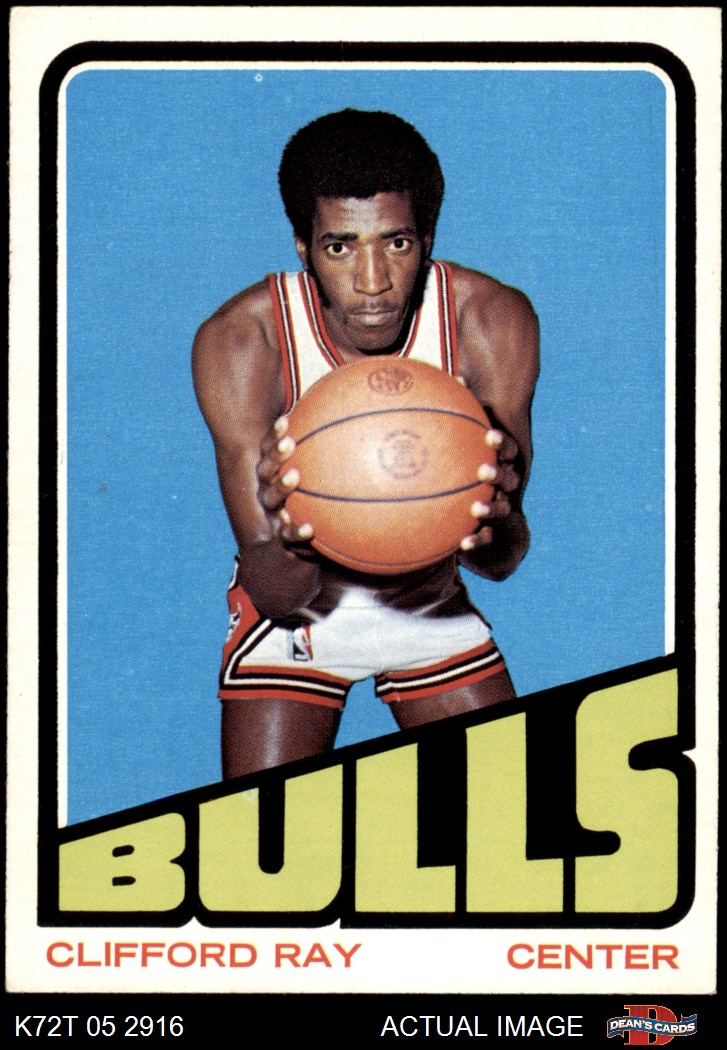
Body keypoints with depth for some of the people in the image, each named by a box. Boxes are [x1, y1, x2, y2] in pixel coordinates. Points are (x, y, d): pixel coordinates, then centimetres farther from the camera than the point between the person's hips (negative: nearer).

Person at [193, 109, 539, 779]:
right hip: (294, 604, -2)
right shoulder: (239, 341, -27)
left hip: (435, 603, 2)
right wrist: (292, 553, -54)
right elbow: (272, 594, -29)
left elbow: (503, 561, -24)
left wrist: (492, 528, -49)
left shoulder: (493, 320, -22)